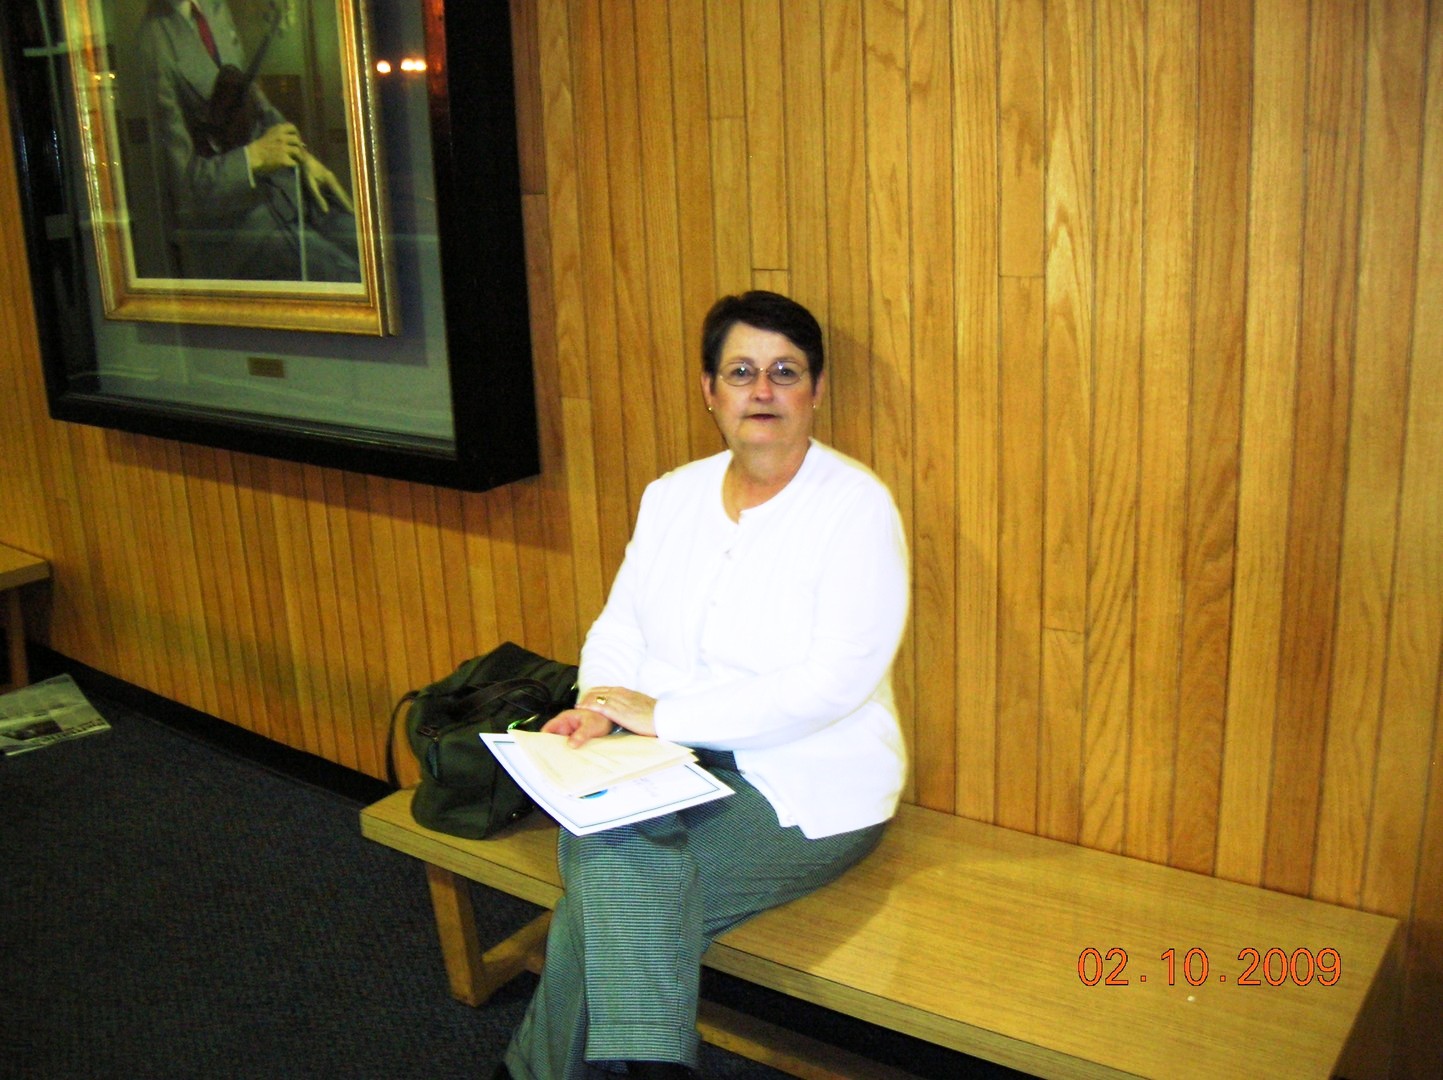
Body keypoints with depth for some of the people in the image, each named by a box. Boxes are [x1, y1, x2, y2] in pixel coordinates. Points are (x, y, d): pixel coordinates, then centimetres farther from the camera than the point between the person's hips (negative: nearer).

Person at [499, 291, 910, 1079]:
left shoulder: (856, 506, -10)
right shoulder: (671, 496, 9)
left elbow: (836, 681, -20)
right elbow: (620, 626, 11)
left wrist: (665, 715, -20)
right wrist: (598, 708, -13)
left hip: (804, 786, -4)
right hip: (673, 761, 5)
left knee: (616, 885, -24)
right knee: (621, 866, -27)